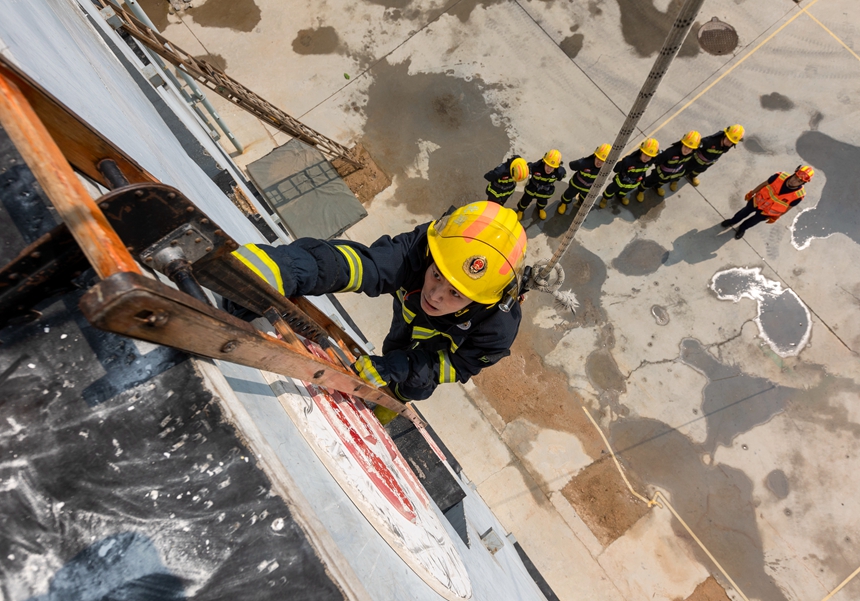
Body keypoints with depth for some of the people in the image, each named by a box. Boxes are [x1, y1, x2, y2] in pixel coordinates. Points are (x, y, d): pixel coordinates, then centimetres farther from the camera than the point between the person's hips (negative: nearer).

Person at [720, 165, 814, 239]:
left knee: (754, 221, 26)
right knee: (745, 212, 27)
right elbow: (764, 184, -11)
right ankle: (732, 221, 58)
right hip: (758, 201, 1)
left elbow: (787, 208, -12)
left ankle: (742, 228, 58)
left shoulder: (798, 195, -31)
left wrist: (774, 217, 2)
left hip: (767, 212, 0)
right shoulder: (780, 177, -31)